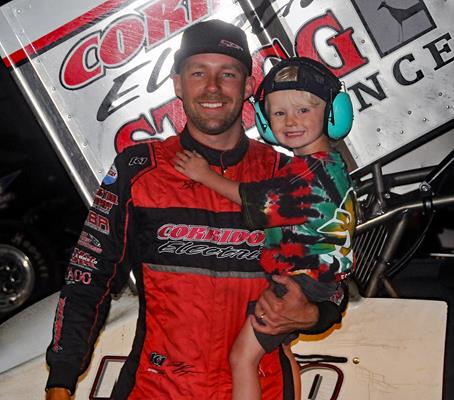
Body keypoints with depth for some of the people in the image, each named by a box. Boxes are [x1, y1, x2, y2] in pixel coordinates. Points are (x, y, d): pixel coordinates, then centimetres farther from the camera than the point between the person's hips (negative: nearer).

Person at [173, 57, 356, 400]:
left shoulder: (310, 170, -19)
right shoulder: (331, 163, 14)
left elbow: (258, 202, -14)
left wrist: (206, 175, -4)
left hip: (301, 284, -10)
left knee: (243, 355, -6)